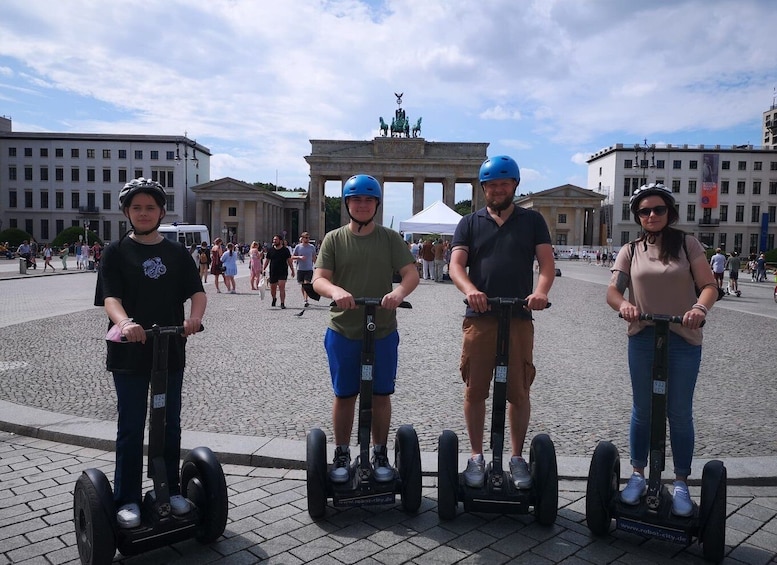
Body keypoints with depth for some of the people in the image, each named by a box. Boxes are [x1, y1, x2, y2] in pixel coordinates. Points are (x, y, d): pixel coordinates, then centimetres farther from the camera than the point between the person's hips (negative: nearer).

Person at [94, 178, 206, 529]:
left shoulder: (177, 253, 8)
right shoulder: (116, 252, 0)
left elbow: (197, 291, -1)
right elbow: (110, 297, -13)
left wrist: (195, 316, -24)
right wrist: (124, 322, -34)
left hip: (171, 351, 3)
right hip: (130, 352, -2)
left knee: (170, 425, 13)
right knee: (131, 428, 6)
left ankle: (170, 489, 28)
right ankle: (127, 499, 19)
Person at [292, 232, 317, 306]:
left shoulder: (312, 247, 3)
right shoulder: (298, 247, 0)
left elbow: (314, 258, 13)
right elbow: (292, 257, 4)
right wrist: (299, 257, -14)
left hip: (309, 269, -1)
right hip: (300, 269, 1)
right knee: (302, 285, 9)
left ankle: (306, 301, -16)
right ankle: (304, 298, 25)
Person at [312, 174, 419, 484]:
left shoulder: (390, 238, 2)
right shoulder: (334, 239, 1)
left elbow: (411, 273, -7)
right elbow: (318, 279, -7)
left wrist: (399, 291, -29)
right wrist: (336, 291, -30)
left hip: (383, 332, 0)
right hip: (343, 332, 0)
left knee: (381, 396, 10)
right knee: (344, 396, 11)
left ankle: (380, 455, 28)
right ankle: (342, 455, 27)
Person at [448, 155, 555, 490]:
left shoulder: (532, 221, 13)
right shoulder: (470, 223, 13)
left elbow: (547, 263, 2)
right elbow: (456, 264, 0)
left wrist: (541, 291, -20)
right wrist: (469, 289, -22)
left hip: (519, 318, 0)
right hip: (479, 318, 1)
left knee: (519, 392, 4)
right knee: (475, 391, 5)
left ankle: (517, 457, 20)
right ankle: (476, 456, 19)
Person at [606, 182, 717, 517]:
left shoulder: (687, 245, 2)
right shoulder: (631, 251, 7)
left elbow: (709, 285, -4)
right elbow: (613, 290, -3)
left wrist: (700, 307, -26)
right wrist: (623, 305, -25)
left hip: (684, 340, -1)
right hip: (642, 339, 2)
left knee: (679, 413, 6)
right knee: (642, 410, 11)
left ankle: (681, 484, 21)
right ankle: (638, 475, 26)